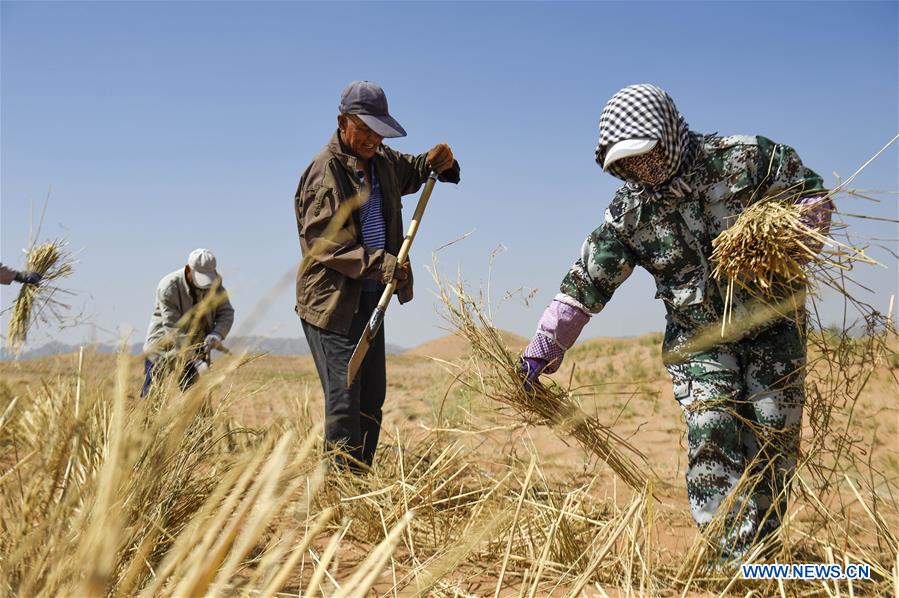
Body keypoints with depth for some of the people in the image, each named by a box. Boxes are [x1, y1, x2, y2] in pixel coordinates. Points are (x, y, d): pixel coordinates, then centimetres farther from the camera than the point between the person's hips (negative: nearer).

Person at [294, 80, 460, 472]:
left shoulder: (382, 161, 10)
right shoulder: (325, 171, -14)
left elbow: (410, 173, 29)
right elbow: (323, 242, -20)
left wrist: (436, 162, 5)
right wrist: (378, 263, -29)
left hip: (370, 297, 8)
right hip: (333, 300, -8)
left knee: (372, 397, 11)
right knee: (344, 398, -10)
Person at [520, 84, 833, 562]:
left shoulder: (743, 159, -14)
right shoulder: (629, 211, -5)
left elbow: (814, 194, -3)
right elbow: (587, 281, 0)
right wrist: (545, 345, -1)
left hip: (771, 328, 0)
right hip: (696, 337, 1)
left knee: (772, 442, 1)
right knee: (710, 437, -16)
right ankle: (727, 560, -13)